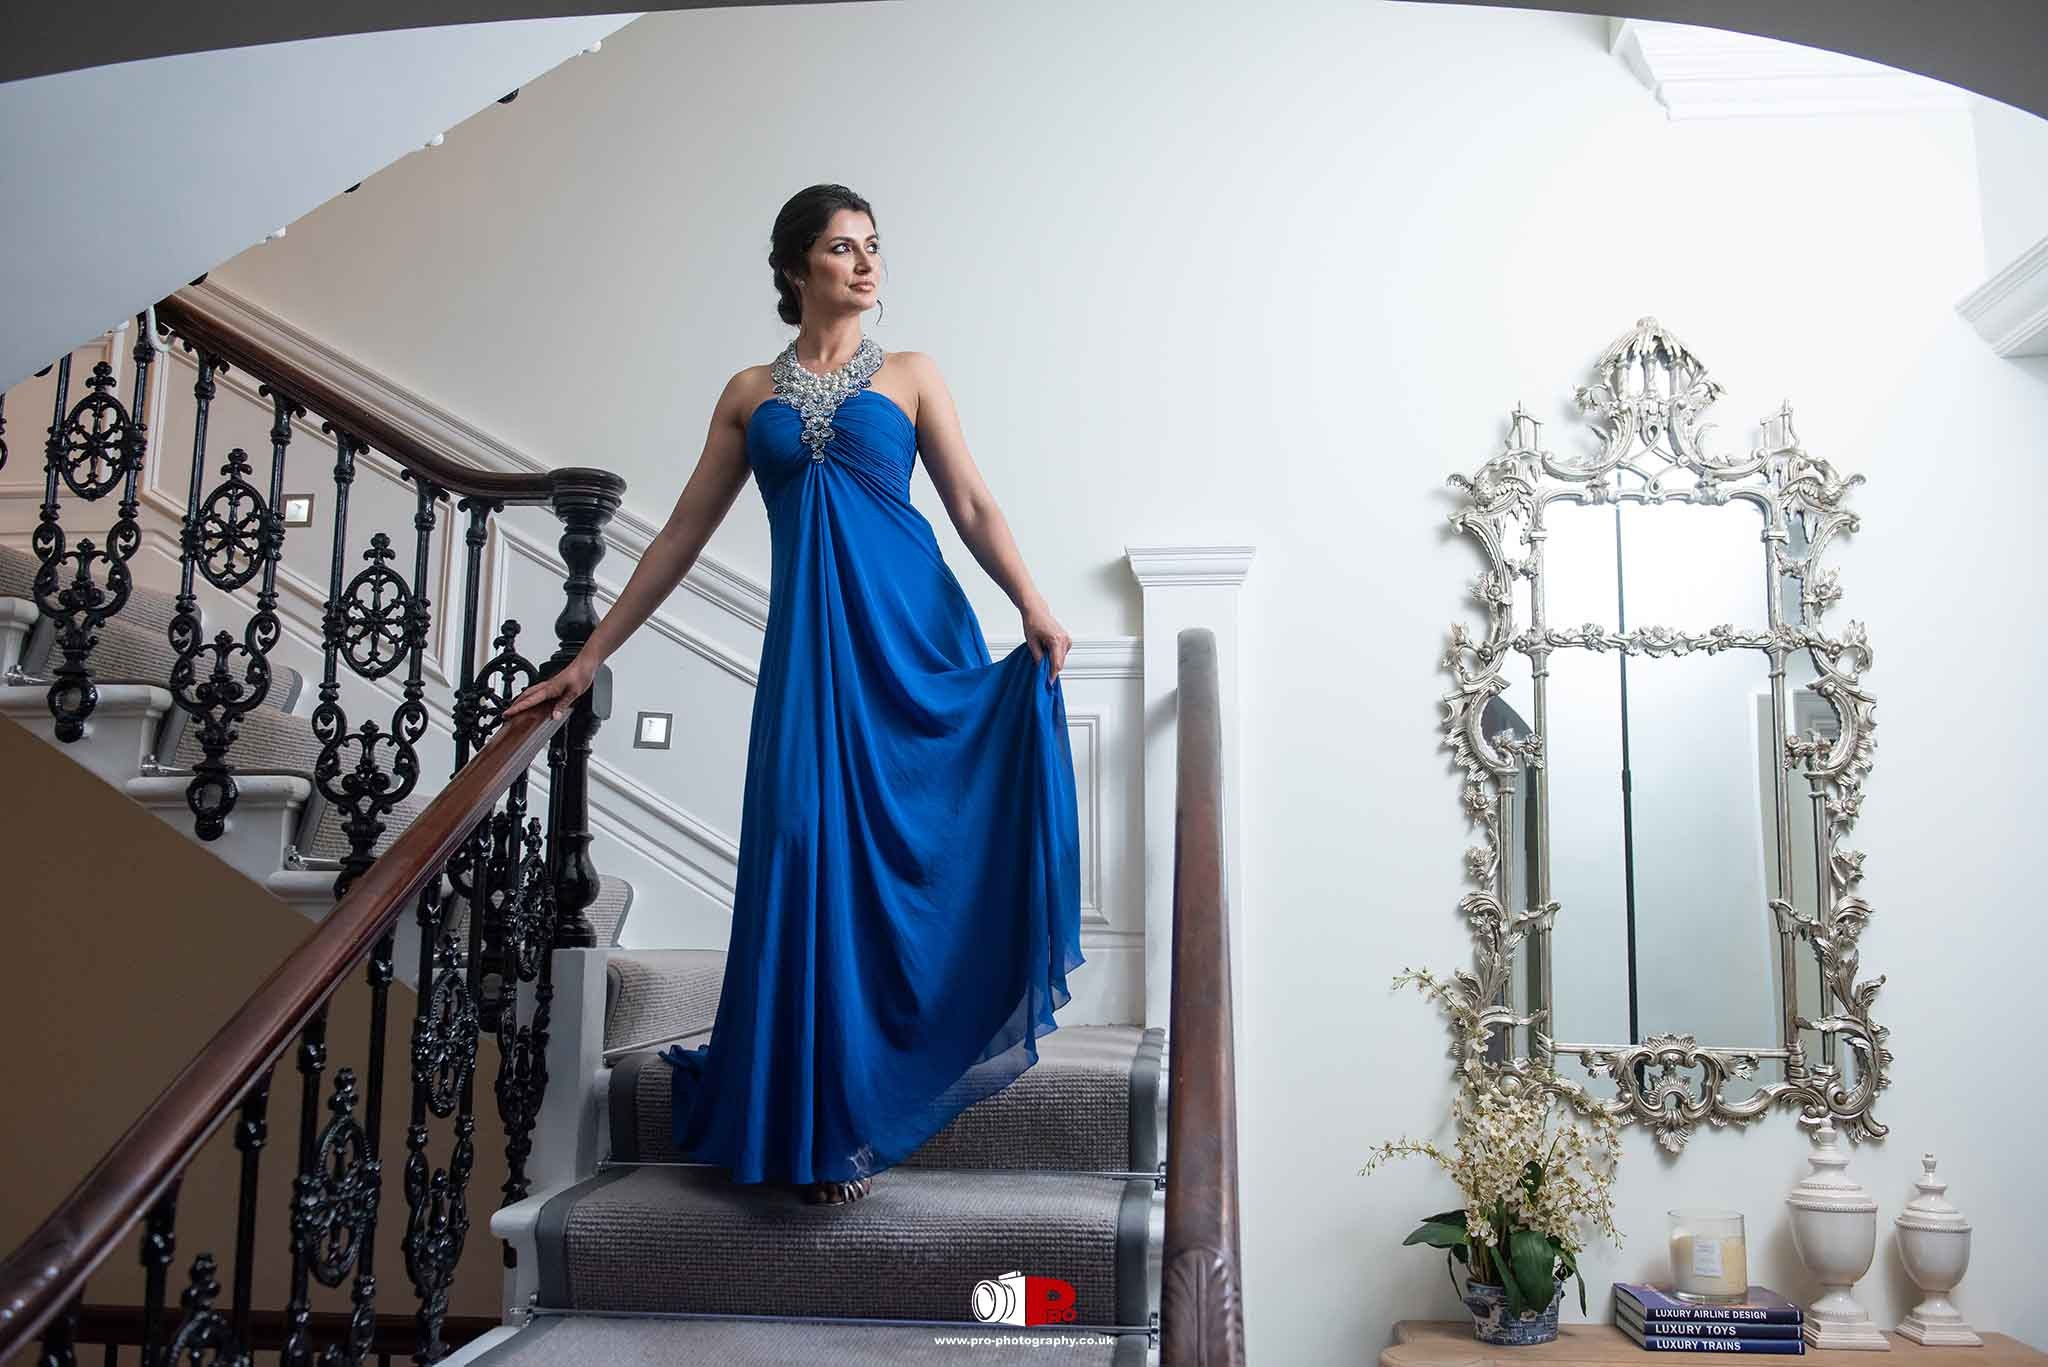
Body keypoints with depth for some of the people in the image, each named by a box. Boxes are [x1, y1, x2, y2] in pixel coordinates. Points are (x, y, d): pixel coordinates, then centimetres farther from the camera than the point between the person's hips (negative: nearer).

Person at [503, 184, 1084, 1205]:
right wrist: (590, 656, 11)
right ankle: (832, 1123, 9)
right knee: (817, 853, -2)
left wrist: (1031, 606, -16)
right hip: (809, 641, 1)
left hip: (914, 631, -1)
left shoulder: (908, 376, 11)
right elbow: (682, 534, 14)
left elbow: (973, 506, 2)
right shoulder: (750, 394, 15)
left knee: (919, 842, -2)